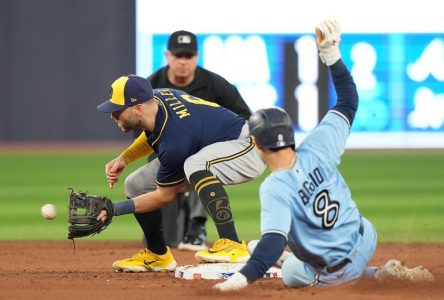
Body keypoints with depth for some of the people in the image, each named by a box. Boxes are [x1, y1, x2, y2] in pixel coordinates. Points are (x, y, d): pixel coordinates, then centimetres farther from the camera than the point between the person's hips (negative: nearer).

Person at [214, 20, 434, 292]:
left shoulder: (275, 189, -30)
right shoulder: (316, 150, -16)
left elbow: (274, 240, -43)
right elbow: (348, 102, -5)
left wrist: (244, 277, -53)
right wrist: (331, 53, -7)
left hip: (334, 273, -6)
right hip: (365, 240, 6)